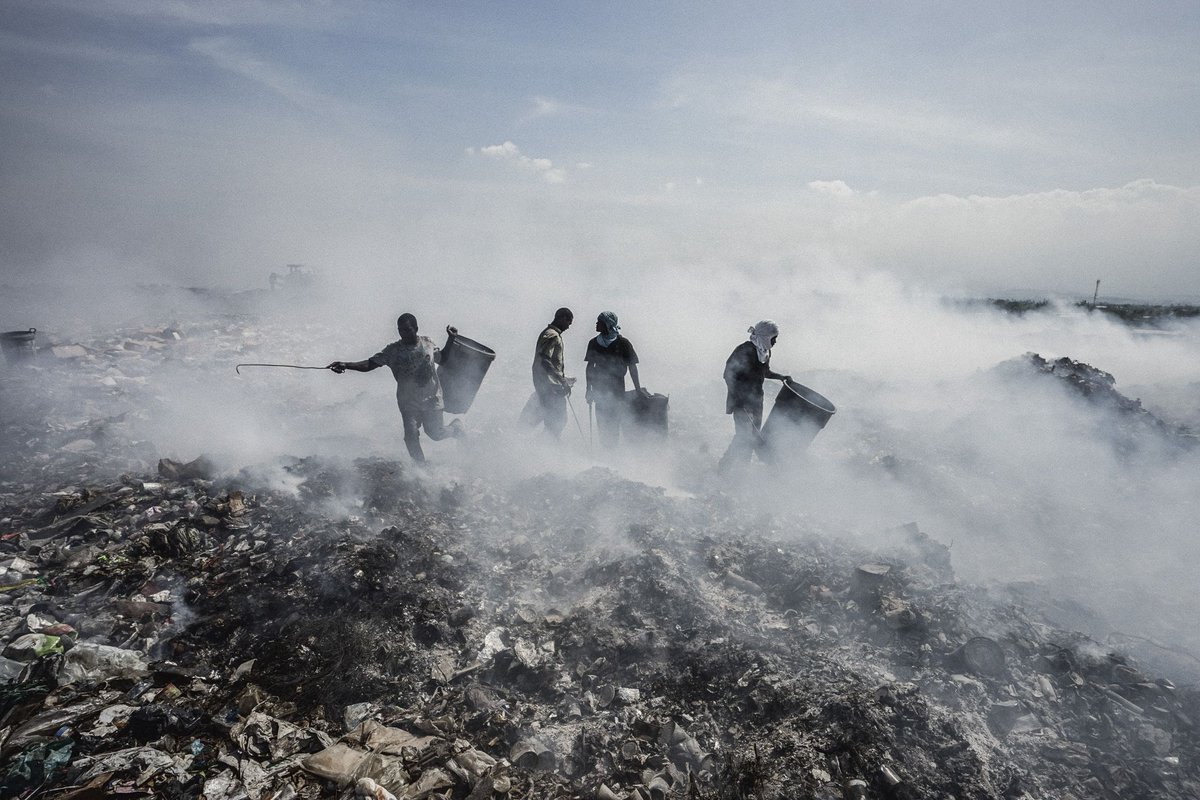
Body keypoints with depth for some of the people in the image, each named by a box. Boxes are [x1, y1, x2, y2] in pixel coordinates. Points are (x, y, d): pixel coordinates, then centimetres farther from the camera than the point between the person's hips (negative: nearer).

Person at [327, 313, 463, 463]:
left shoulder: (428, 343, -1)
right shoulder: (393, 350, -6)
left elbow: (442, 360, 15)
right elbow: (370, 364, -12)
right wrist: (346, 365, -26)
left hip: (431, 399, 0)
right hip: (408, 401, 0)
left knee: (436, 433, 3)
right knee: (411, 437, -11)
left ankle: (456, 427, 37)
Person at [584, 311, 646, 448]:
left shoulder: (623, 343, -5)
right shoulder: (594, 343, 6)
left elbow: (632, 366, 1)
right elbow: (590, 367, 12)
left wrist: (638, 388, 2)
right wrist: (589, 389, 8)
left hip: (617, 390, -3)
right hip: (599, 389, 3)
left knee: (613, 424, -4)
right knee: (601, 423, 5)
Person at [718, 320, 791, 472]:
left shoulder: (766, 352, 7)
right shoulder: (744, 350, -18)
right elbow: (729, 375, -19)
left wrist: (781, 377, 10)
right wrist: (738, 396, -23)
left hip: (756, 398, 8)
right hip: (741, 399, -8)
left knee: (754, 434, 10)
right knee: (744, 434, -11)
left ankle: (744, 465, 23)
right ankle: (725, 465, 3)